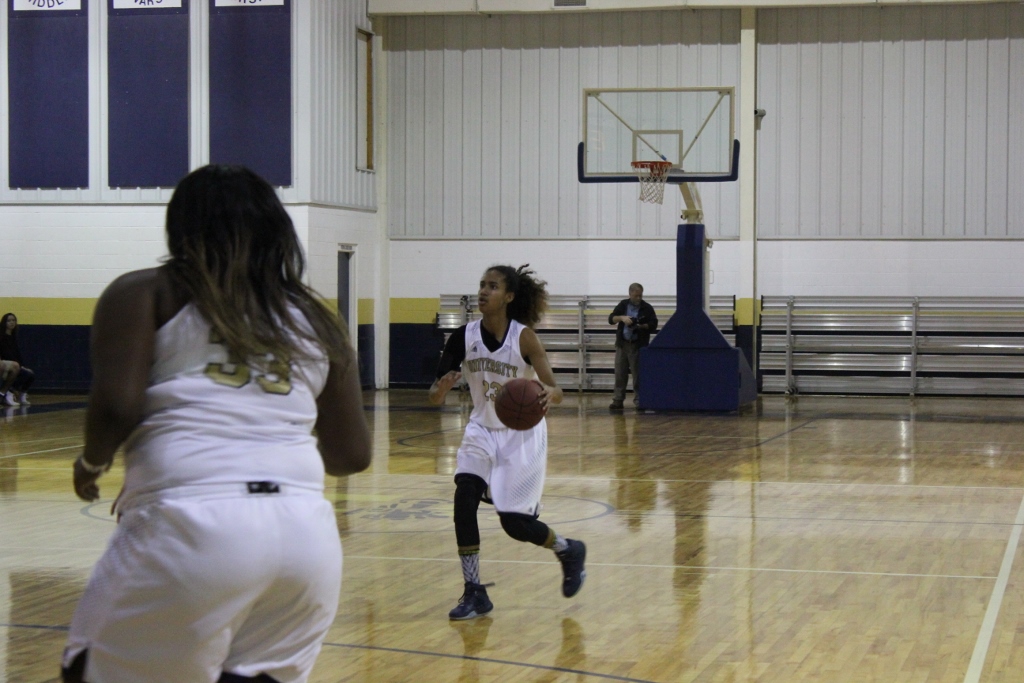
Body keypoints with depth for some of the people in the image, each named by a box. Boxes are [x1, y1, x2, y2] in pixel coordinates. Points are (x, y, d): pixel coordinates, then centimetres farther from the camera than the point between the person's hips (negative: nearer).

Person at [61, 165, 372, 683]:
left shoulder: (144, 292, 10)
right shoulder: (314, 319, 21)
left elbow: (116, 408, -5)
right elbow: (351, 455, 21)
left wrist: (91, 464, 16)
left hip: (193, 524, -4)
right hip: (306, 531, 4)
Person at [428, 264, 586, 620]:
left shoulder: (524, 337, -18)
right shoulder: (463, 337, -10)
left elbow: (554, 389, -19)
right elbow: (434, 398, -9)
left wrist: (549, 397, -43)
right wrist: (442, 387, -32)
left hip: (523, 434, -3)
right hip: (483, 429, 3)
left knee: (514, 523, -4)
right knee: (464, 495, -20)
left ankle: (568, 550, 29)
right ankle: (474, 593, -9)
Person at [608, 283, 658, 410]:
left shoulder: (647, 308, -1)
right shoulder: (623, 305, 8)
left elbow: (654, 325, -4)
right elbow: (611, 319, 5)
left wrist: (642, 326, -22)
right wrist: (622, 318, -15)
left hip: (638, 346, -2)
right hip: (622, 344, 3)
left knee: (638, 375, -1)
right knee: (620, 374, 2)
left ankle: (639, 401, 4)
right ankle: (618, 400, 5)